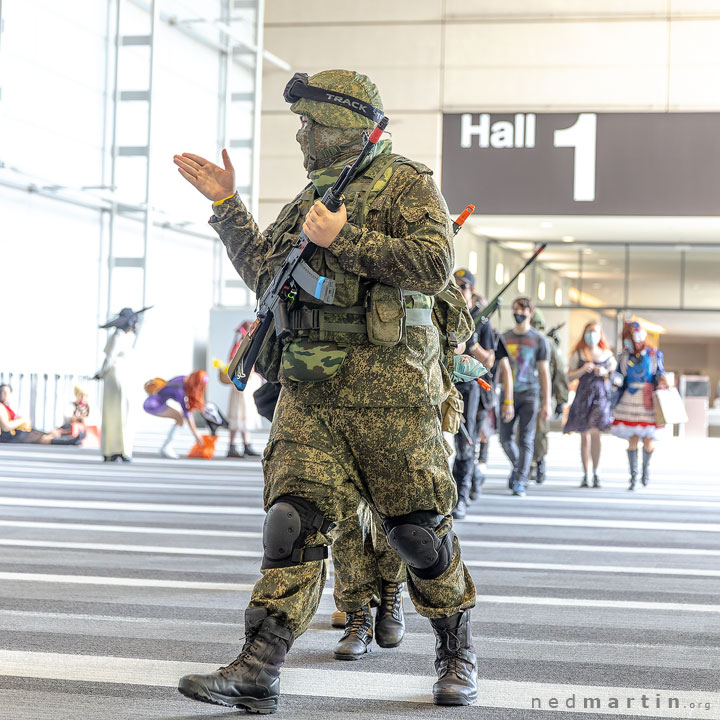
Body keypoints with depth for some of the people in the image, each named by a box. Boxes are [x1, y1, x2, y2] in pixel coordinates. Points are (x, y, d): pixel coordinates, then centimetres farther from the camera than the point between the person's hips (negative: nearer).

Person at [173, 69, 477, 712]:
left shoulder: (405, 182, -1)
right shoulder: (311, 197, 21)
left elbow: (435, 264, -17)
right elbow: (263, 272, 33)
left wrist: (345, 240, -15)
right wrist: (227, 205, 27)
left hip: (388, 384, -6)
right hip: (310, 386, 6)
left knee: (418, 525, 3)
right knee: (295, 516, -5)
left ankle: (457, 651, 23)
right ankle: (258, 671, -8)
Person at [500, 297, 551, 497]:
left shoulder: (539, 340, 3)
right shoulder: (505, 338, 9)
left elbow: (544, 371, 3)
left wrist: (547, 403, -2)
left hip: (529, 394, -3)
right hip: (508, 393, 3)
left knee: (526, 439, -6)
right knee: (506, 438, 4)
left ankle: (520, 482, -4)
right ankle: (517, 467, 31)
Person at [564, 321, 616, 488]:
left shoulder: (607, 354, 9)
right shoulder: (578, 354, 8)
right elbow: (570, 376, 6)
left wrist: (605, 372, -7)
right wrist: (582, 370, -11)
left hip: (601, 395, -1)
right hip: (583, 395, 1)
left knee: (595, 433, -14)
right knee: (585, 437, 2)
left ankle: (595, 473, -2)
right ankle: (585, 475, 9)